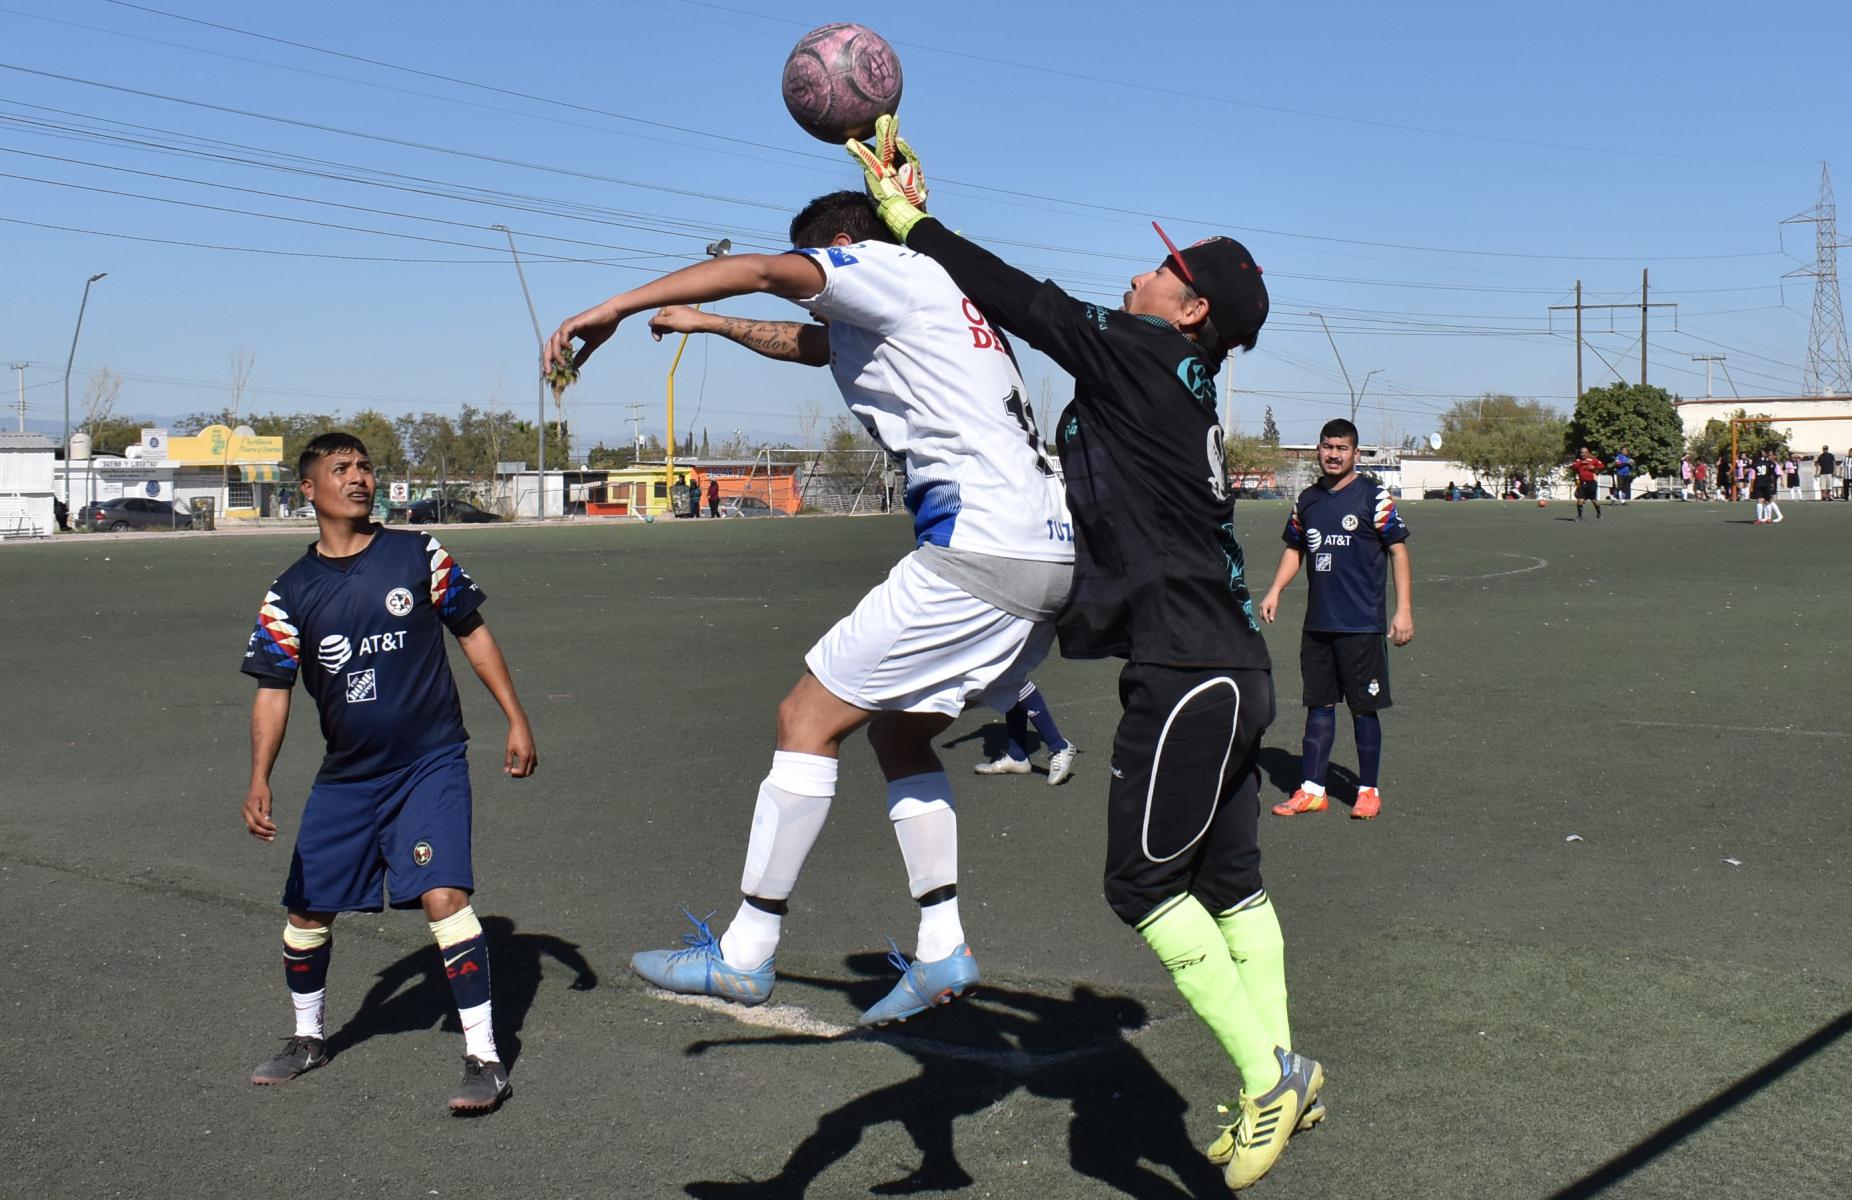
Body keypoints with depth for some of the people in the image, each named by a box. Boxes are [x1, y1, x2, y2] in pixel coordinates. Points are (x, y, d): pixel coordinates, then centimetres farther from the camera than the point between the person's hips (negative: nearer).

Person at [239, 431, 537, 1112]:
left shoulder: (417, 556, -3)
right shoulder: (290, 595, 0)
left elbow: (473, 632, 6)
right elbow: (272, 690, -2)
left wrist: (516, 720, 3)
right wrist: (259, 781, -16)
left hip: (430, 763, -3)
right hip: (346, 776, 3)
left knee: (443, 894, -18)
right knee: (307, 908, 10)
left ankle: (484, 1059, -10)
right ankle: (309, 1038, 37)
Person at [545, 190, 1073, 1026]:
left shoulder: (890, 266, 1)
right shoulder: (915, 311, 28)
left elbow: (764, 270, -17)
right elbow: (811, 343, 45)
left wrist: (611, 310, -20)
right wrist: (711, 323, 52)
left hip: (978, 552, -10)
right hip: (1046, 558, 10)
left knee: (807, 718, -2)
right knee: (897, 731, 20)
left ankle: (745, 953, 2)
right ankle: (942, 953, 16)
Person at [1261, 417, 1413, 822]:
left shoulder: (1374, 496, -5)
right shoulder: (1307, 500, 10)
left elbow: (1398, 550, -5)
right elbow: (1294, 548, 21)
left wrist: (1403, 610, -11)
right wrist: (1275, 590, 6)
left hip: (1363, 625, -5)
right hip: (1317, 623, 5)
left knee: (1364, 708, 3)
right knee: (1319, 704, 9)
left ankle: (1368, 791, 14)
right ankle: (1312, 789, 14)